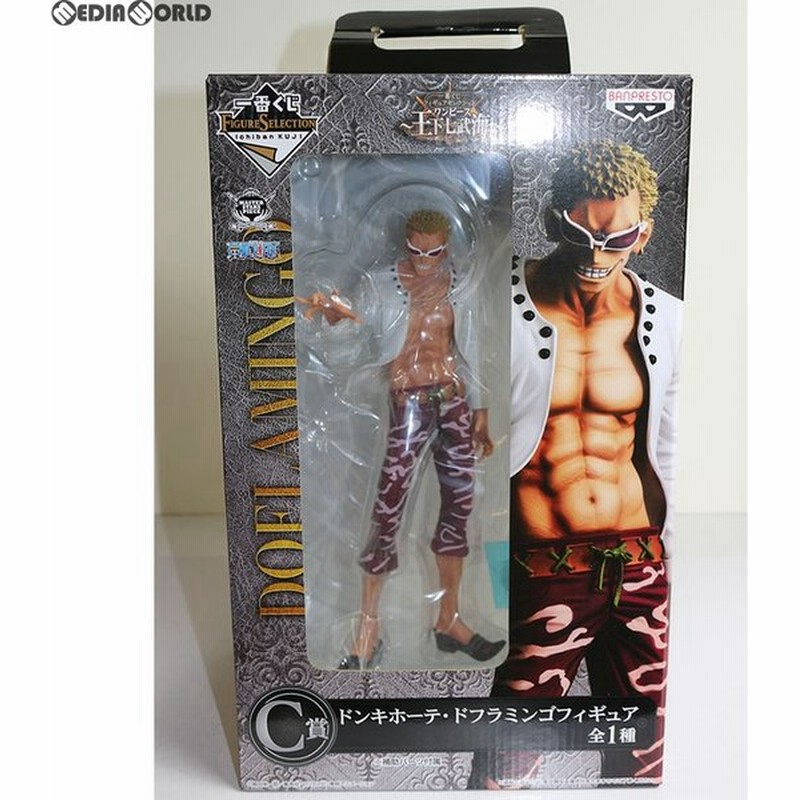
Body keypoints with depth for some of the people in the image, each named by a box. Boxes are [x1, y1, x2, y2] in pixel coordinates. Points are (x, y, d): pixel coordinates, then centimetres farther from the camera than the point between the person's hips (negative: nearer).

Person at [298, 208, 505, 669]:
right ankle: (368, 630, 7)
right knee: (387, 514, -8)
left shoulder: (455, 285, 9)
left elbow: (468, 349, 15)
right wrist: (334, 312, -41)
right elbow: (361, 322, -18)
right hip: (409, 406, -4)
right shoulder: (383, 284, -2)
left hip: (455, 403, 5)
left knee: (459, 508, 7)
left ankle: (449, 621, 22)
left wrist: (479, 408, 14)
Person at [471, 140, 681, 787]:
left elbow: (666, 449, 11)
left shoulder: (664, 319, 2)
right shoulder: (500, 311, -11)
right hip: (542, 568, -4)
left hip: (640, 565, 4)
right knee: (512, 752, 10)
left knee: (641, 747, 21)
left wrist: (665, 562, 16)